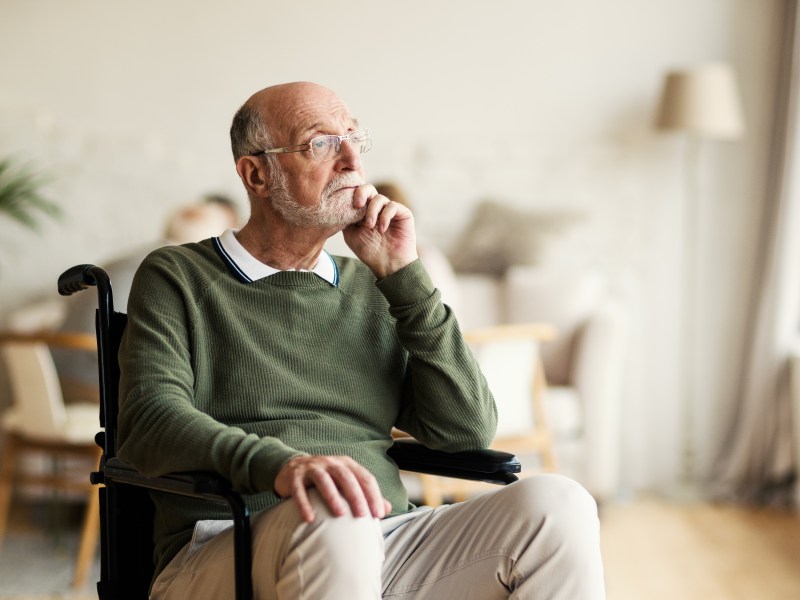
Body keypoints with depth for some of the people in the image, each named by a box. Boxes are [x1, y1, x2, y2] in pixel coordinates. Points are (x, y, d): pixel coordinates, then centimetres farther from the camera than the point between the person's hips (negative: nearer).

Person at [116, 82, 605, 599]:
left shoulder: (373, 291, 21)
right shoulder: (176, 279, 9)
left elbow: (469, 432, 10)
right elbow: (150, 423, -9)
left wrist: (404, 276, 4)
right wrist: (280, 465, -29)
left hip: (387, 550, 4)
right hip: (227, 553, -4)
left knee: (556, 504, -21)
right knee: (331, 517, -38)